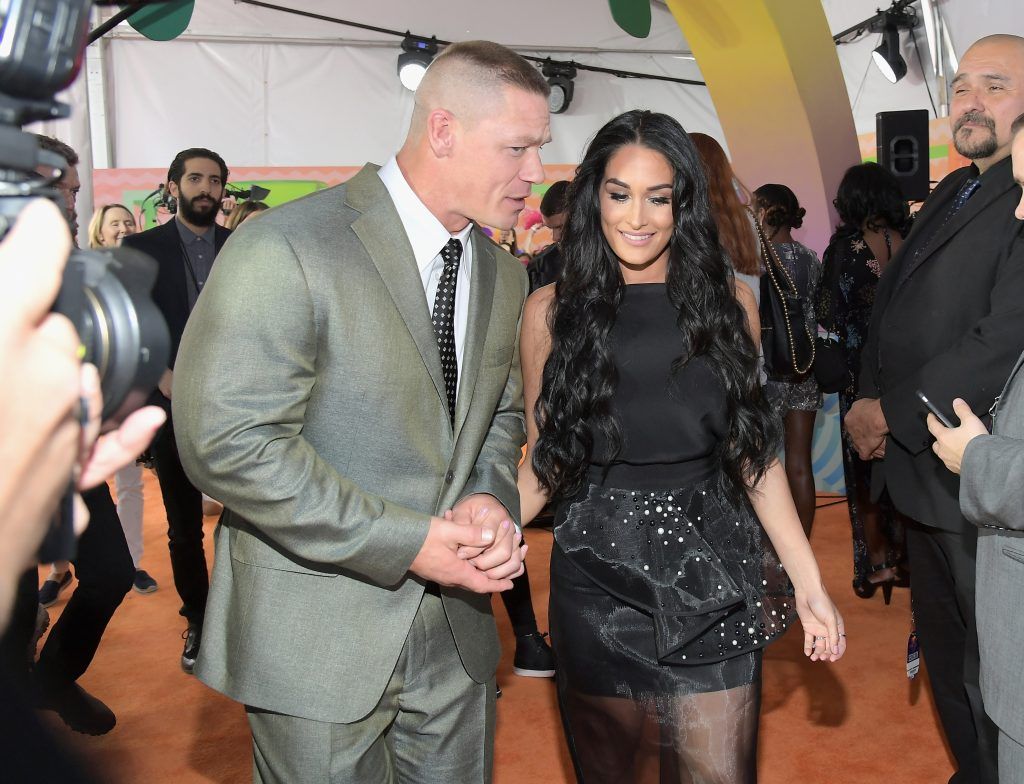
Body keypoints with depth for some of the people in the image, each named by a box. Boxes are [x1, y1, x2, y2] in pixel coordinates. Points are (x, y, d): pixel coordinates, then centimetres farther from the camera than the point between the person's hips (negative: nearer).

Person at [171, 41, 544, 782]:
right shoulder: (285, 250, -18)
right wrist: (409, 542, -22)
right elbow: (229, 441, -22)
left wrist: (491, 499, -7)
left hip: (457, 630, 7)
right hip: (318, 637, -6)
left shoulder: (503, 273, 7)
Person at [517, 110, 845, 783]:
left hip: (711, 582, 1)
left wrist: (809, 584, 0)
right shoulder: (553, 310, -1)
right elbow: (544, 458, 3)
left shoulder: (720, 302, 2)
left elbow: (755, 451, 5)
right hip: (598, 582, 0)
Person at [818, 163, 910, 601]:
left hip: (862, 371, -3)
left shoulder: (844, 247, -11)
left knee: (866, 468, 9)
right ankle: (905, 555, 26)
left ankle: (876, 562, 14)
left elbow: (828, 317, -11)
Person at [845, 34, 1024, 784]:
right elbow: (893, 311, 16)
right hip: (928, 471, 9)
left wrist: (893, 414, -15)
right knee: (946, 657, 20)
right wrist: (869, 400, 0)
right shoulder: (952, 195, 14)